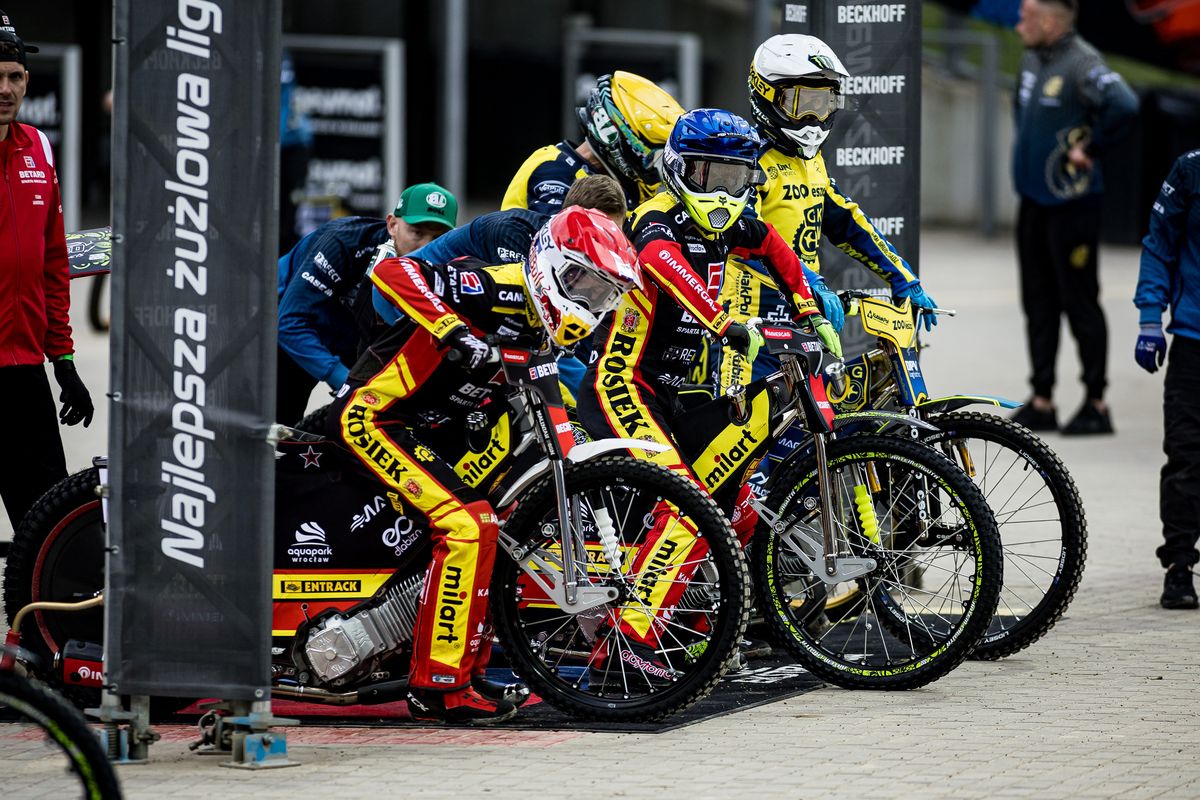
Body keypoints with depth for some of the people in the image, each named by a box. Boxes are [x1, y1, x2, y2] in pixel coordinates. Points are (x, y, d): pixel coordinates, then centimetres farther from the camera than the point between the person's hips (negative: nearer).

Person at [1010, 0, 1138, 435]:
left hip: (1069, 203, -9)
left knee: (1080, 303, -3)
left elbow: (1123, 105, -33)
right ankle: (1042, 401, 18)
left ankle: (1096, 403, 5)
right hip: (1032, 199, 9)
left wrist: (1091, 148, -21)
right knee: (1039, 303, 12)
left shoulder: (1082, 64, -18)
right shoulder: (1032, 60, 10)